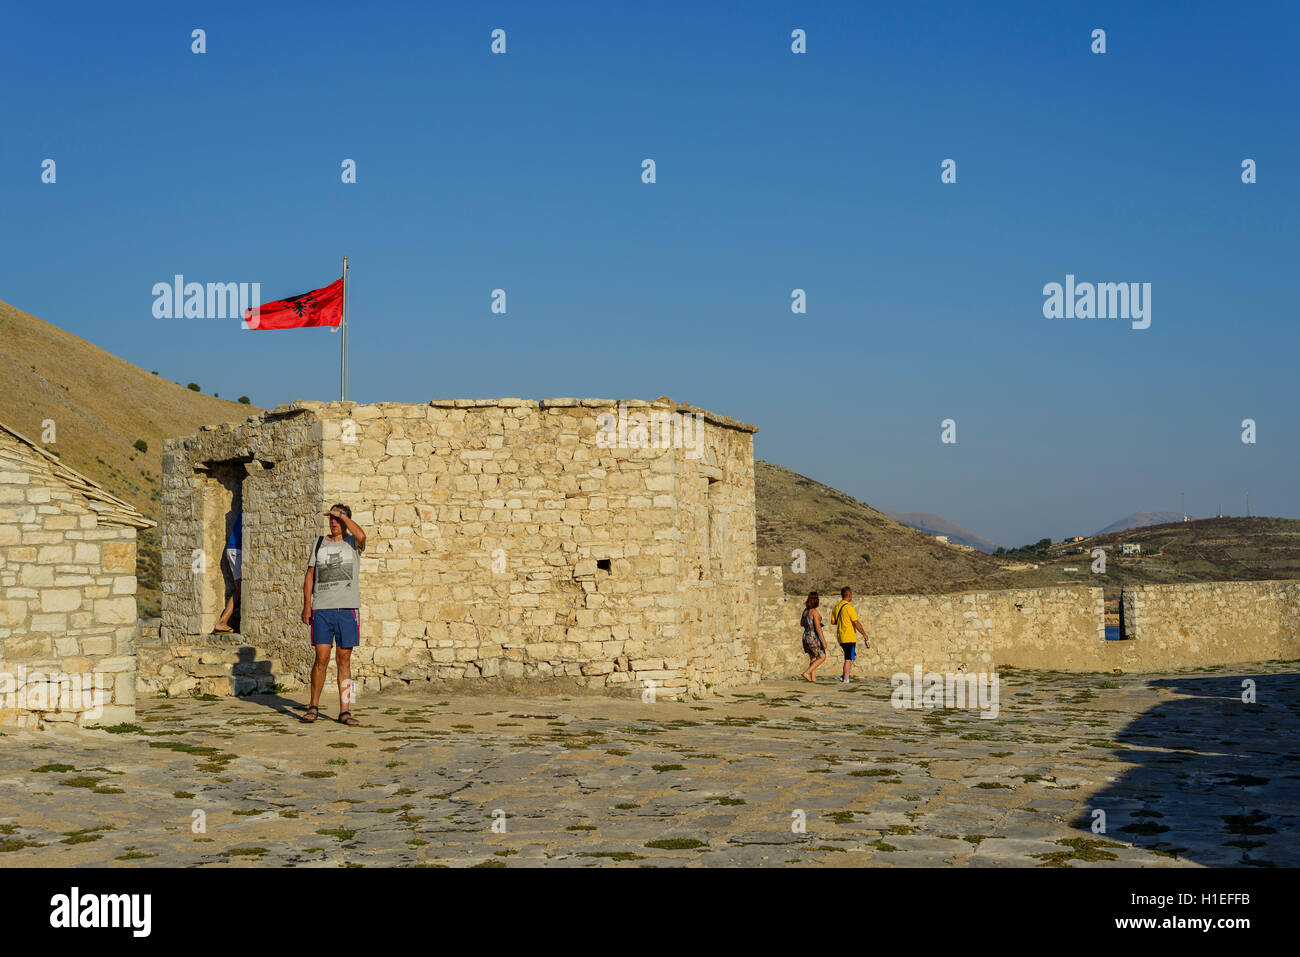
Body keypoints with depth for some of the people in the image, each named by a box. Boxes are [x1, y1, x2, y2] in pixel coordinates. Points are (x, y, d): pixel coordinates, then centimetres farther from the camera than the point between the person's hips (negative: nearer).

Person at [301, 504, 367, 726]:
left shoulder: (353, 543, 6)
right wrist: (307, 605, 3)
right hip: (322, 609, 1)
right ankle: (314, 707, 11)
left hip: (348, 609, -1)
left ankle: (344, 711, 6)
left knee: (344, 660, 1)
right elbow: (309, 576, 14)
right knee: (321, 659, -4)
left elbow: (361, 536, -19)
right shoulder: (318, 544, 13)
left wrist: (341, 514, -9)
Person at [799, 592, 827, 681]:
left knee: (813, 659, 13)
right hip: (814, 637, -8)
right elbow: (817, 628, -20)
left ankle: (813, 678, 8)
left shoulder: (805, 610, 6)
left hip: (806, 636, 8)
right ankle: (806, 673, -8)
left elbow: (802, 623, 18)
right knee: (822, 657, 3)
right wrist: (823, 640, -17)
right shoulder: (814, 612, -17)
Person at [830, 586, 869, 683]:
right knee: (848, 659, -1)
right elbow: (856, 623, -15)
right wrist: (864, 634, -6)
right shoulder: (849, 607, -15)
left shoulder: (836, 607, 9)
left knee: (853, 657, 18)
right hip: (849, 637, -8)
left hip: (840, 637, 8)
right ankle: (845, 679, -1)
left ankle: (844, 677, 11)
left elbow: (833, 621, 15)